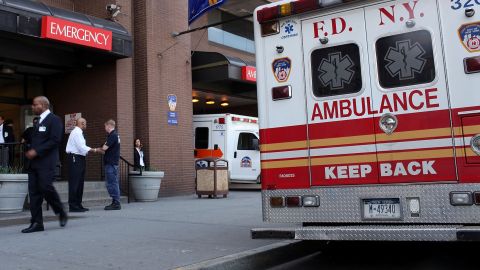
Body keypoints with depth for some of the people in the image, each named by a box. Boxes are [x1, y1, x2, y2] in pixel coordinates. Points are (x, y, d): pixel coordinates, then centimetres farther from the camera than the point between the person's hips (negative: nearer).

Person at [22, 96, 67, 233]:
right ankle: (37, 223, 6)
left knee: (46, 187, -14)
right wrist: (30, 151, 7)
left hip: (46, 162, -8)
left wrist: (36, 151, -16)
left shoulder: (54, 119, -4)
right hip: (34, 162, 8)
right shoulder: (39, 121, 22)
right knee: (34, 192, 3)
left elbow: (55, 140, -15)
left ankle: (61, 213, 6)